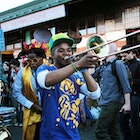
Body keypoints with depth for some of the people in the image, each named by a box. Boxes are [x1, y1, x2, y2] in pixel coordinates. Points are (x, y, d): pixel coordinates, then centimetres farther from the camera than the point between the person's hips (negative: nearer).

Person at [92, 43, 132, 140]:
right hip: (105, 102, 8)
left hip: (112, 102, -8)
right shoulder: (103, 66, 14)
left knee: (100, 131, -8)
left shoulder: (117, 64, -9)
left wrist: (127, 103, -19)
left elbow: (125, 85, -13)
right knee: (114, 132, 13)